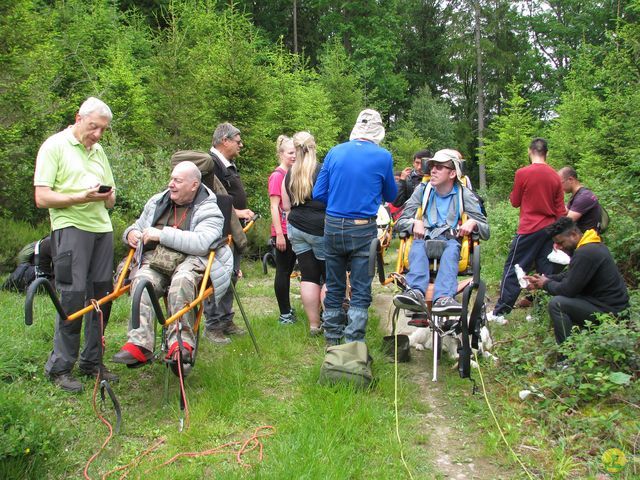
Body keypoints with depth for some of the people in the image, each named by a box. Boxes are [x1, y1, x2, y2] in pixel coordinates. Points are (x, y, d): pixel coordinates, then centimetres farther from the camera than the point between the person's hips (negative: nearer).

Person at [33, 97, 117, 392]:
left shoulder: (98, 151, 19)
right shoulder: (54, 146, -1)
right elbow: (42, 198, -8)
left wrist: (108, 196, -3)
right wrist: (81, 197, -18)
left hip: (102, 228, 6)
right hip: (70, 228, -6)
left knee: (102, 296, 6)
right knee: (72, 297, -9)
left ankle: (92, 361, 18)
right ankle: (60, 367, 3)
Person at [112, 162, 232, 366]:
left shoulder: (209, 210, 1)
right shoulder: (157, 202, 21)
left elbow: (201, 243, -17)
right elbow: (138, 226, 33)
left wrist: (162, 234, -17)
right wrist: (131, 233, 6)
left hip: (190, 259, -4)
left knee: (182, 280, -39)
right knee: (141, 281, -30)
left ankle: (181, 342, -34)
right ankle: (139, 344, -38)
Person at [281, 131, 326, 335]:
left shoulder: (289, 174, 7)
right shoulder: (322, 171, -10)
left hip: (296, 227, 5)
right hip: (319, 229, -5)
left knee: (308, 276, 8)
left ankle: (314, 324, 12)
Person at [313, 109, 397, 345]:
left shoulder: (334, 152, 2)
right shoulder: (382, 157, -5)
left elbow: (318, 194, 4)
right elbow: (391, 196, 9)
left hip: (332, 228, 3)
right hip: (363, 231, -3)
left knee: (334, 288, 15)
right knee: (360, 292, 3)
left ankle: (332, 341, 27)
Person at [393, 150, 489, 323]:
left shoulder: (465, 195, 8)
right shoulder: (423, 190, 13)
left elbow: (486, 231, 6)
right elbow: (400, 222, 10)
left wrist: (473, 223, -16)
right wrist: (414, 223, -12)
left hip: (450, 243, -1)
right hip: (425, 240, 1)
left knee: (452, 247, -36)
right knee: (417, 244, -33)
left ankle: (443, 297, -58)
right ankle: (416, 292, -59)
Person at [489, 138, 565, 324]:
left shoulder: (523, 173, -10)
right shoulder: (555, 176, 4)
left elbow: (515, 202, 0)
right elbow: (561, 210, 6)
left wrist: (513, 194, 20)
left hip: (529, 229, -4)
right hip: (550, 229, 4)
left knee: (513, 269, 2)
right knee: (547, 271, 8)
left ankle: (500, 312, 4)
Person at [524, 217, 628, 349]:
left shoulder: (585, 253, -23)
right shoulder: (593, 245, 9)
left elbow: (568, 289, -20)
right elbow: (569, 275, 16)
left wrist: (546, 284, -2)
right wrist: (544, 279, 6)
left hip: (609, 312, -11)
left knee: (557, 304, -18)